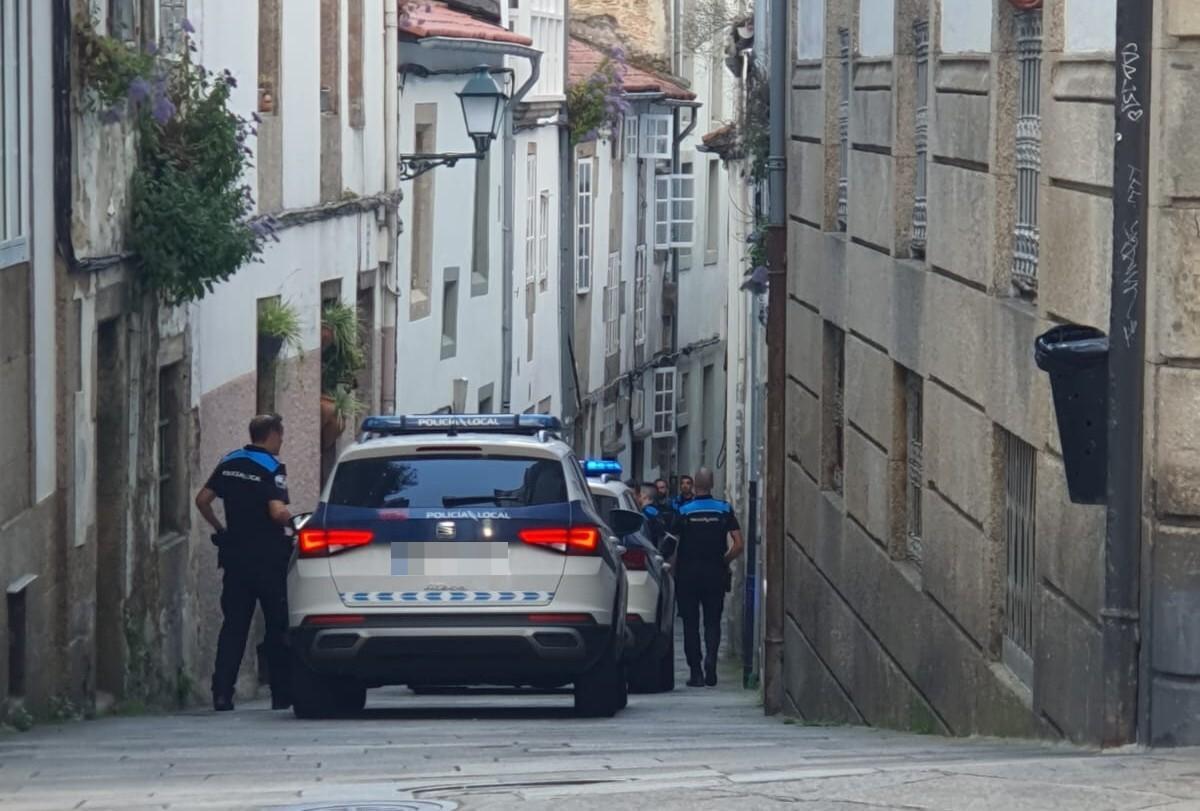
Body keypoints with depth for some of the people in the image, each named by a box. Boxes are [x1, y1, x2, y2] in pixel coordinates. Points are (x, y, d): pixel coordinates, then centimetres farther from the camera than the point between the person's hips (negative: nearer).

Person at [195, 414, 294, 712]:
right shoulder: (273, 468, -12)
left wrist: (220, 529, 19)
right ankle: (282, 694, 5)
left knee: (233, 624, 5)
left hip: (235, 555, 5)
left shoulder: (229, 463, 8)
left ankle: (222, 692, -4)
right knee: (277, 626, 4)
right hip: (267, 558, -5)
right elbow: (277, 512, -22)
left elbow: (202, 500, 9)